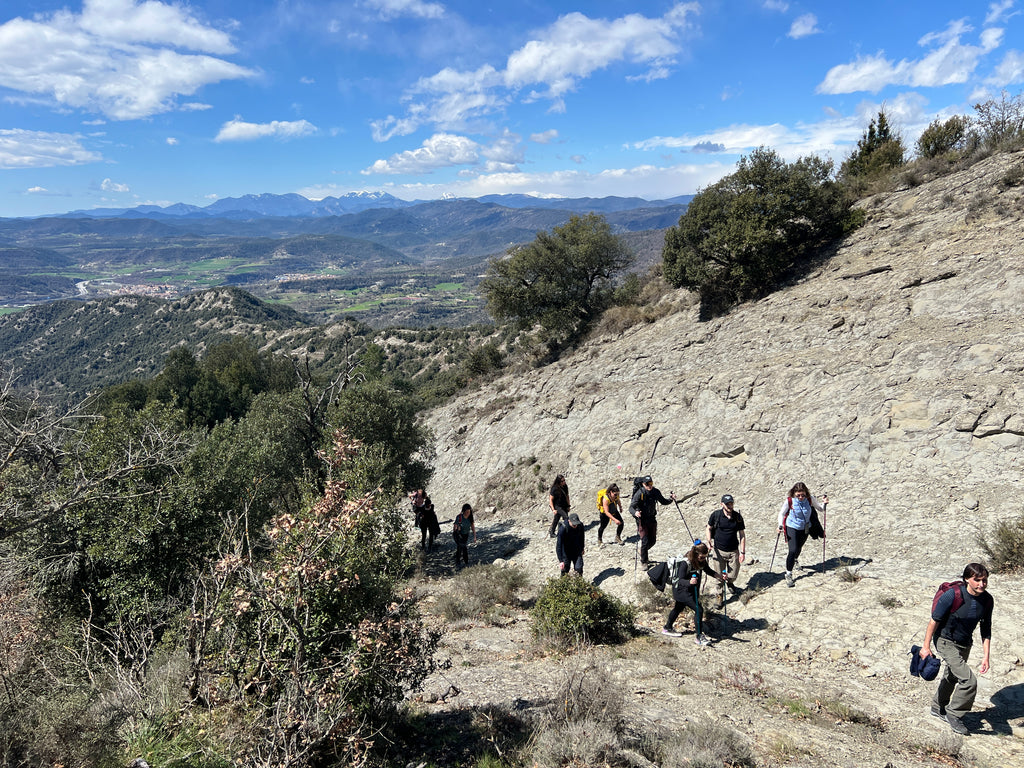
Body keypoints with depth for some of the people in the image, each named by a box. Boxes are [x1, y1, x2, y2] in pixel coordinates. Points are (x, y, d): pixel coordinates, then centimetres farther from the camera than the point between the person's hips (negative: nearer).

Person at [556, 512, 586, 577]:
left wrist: (582, 549, 21)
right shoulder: (563, 528, -29)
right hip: (566, 553, -3)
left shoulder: (580, 526, -15)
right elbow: (559, 545, -27)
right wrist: (561, 561, -29)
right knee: (565, 570, 8)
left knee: (579, 569, -1)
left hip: (577, 552, 3)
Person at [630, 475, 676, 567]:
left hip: (652, 519, 5)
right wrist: (635, 512, -45)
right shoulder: (639, 493, -20)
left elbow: (663, 501, 8)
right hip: (642, 520, -5)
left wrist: (671, 499, -12)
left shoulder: (655, 492, -5)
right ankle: (643, 562, 10)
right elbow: (631, 507, -23)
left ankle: (643, 552, 42)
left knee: (653, 540, 12)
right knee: (645, 541, -9)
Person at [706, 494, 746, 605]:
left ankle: (729, 583, 44)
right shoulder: (716, 515, -8)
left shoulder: (738, 517, -4)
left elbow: (742, 535, 3)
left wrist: (743, 552, 0)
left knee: (733, 575, 8)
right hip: (718, 551, -1)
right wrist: (709, 542, -7)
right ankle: (720, 596, 24)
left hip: (733, 551, 1)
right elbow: (709, 528, 7)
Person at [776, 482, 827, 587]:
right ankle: (788, 574, 0)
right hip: (792, 528, -3)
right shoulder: (789, 501, -20)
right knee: (793, 550, -13)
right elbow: (782, 513, -6)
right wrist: (780, 526, -17)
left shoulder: (810, 499, -14)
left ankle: (794, 560, 57)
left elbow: (820, 509, 1)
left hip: (805, 528, 3)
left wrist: (824, 503, -18)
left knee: (798, 548, 22)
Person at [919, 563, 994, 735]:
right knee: (969, 681, -16)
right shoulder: (953, 595, -26)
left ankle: (938, 708, 47)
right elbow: (934, 620, -18)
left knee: (952, 677, 24)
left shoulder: (987, 600, -9)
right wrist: (926, 647, -13)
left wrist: (986, 656, -1)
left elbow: (986, 630, 2)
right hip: (946, 643, -7)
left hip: (965, 645, 7)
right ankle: (954, 714, 6)